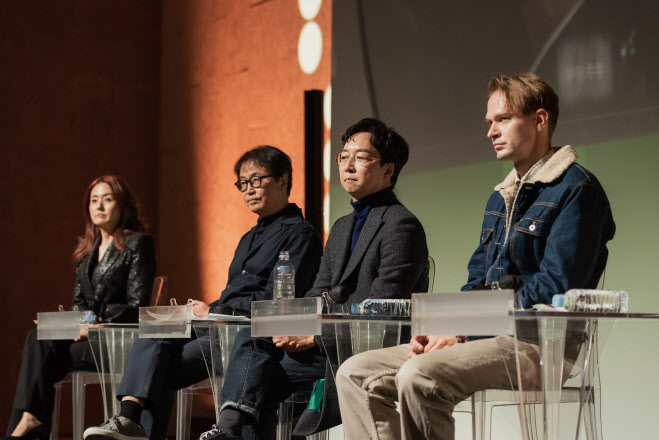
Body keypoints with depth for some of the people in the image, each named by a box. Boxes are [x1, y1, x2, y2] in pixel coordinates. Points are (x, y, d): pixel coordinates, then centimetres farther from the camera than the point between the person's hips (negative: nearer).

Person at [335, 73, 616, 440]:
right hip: (486, 337, 9)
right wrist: (440, 329, 1)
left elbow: (555, 287, -16)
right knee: (357, 373, -4)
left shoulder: (576, 189, -6)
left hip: (537, 345, -9)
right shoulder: (501, 198, 23)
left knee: (417, 375, -32)